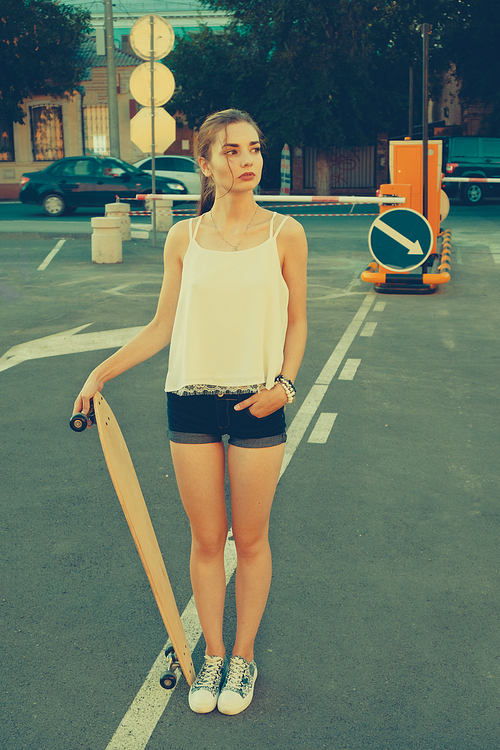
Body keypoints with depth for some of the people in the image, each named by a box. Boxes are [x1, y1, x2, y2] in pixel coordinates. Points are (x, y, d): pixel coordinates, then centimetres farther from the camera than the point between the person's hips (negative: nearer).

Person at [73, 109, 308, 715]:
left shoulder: (284, 234, -2)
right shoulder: (183, 239, 2)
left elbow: (296, 322, 4)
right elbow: (162, 328, 8)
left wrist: (284, 383, -10)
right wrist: (101, 373, 4)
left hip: (257, 404, -1)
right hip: (192, 401, 1)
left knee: (250, 539, 10)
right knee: (206, 539, 11)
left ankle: (243, 656, 30)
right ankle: (212, 656, 30)